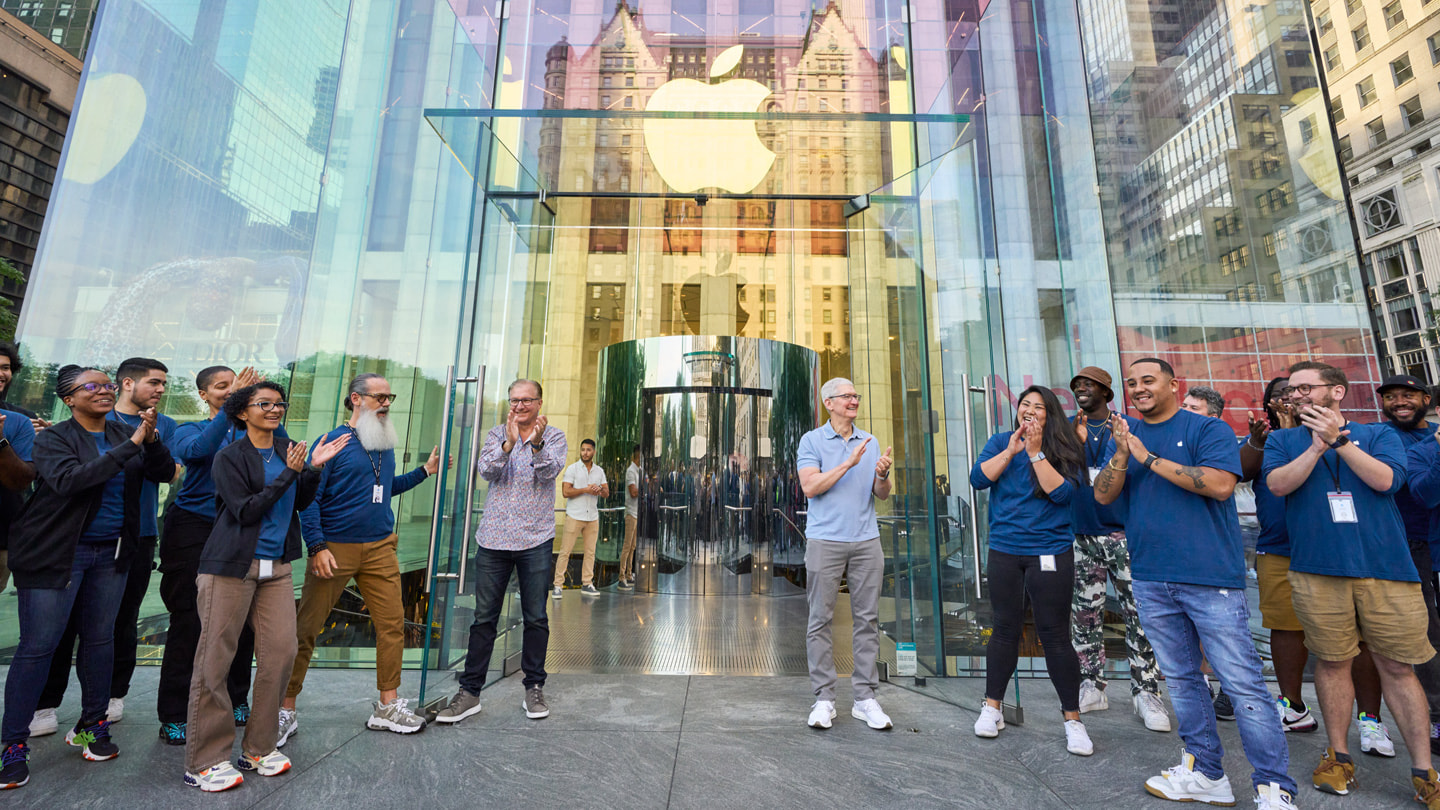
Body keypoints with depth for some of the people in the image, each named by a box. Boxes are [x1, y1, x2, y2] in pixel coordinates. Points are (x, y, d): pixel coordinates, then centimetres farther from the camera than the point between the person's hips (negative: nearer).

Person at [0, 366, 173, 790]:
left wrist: (151, 440, -20)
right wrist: (129, 446, -29)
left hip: (111, 553, 4)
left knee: (100, 639, 11)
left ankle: (92, 727, 24)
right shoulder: (53, 438, -6)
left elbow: (164, 472, -2)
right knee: (37, 645, 1)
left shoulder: (125, 434, 6)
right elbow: (68, 480, -23)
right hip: (57, 555, -4)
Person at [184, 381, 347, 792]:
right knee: (215, 660, 2)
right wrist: (288, 473, -17)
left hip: (276, 566, 5)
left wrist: (314, 468, -2)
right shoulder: (229, 456, -5)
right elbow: (245, 511, -12)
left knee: (281, 652, 3)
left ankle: (258, 749, 19)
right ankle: (204, 762, 16)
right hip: (232, 566, -5)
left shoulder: (286, 449, 11)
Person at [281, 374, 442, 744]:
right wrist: (317, 547, -16)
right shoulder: (333, 442, -7)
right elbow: (309, 498, -10)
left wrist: (424, 471, 14)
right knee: (306, 628, 5)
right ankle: (286, 710, 24)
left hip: (380, 548, 5)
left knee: (392, 623, 5)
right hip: (335, 548, -5)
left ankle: (388, 707, 17)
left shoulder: (386, 445, 12)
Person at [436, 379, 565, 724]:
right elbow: (486, 470, -7)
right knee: (484, 617, 7)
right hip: (493, 539, 2)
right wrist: (509, 443, -24)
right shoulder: (497, 434, 9)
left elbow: (550, 470, -14)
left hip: (535, 540, -1)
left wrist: (536, 442, -31)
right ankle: (470, 691, 20)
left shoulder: (554, 436, 3)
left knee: (535, 617, 6)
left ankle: (534, 688, 22)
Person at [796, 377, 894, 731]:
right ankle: (824, 698, 12)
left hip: (866, 540, 4)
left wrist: (882, 474, -10)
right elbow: (810, 487, -11)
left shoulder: (870, 442, 14)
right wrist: (848, 463, -15)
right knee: (821, 619, 0)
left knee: (867, 619, 6)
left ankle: (865, 697, 17)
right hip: (825, 540, -4)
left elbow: (882, 495, 11)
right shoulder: (812, 440, 2)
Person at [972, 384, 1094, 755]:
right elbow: (978, 478, -8)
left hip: (1051, 552, -2)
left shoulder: (1064, 449, 0)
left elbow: (1063, 492, -14)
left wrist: (1035, 452, -18)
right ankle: (992, 708, 24)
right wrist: (1011, 451, -15)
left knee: (1055, 633, 2)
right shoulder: (1000, 442, 5)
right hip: (1005, 551, 2)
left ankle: (1073, 719, 19)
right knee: (1005, 629, 10)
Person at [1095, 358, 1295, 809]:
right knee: (1181, 678, 14)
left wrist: (1150, 458, -16)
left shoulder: (1208, 429, -2)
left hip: (1210, 576, -4)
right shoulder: (1125, 435, 10)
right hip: (1150, 578, 5)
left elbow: (1220, 485, -17)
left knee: (1242, 682, -2)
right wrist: (1122, 455, -14)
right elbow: (1103, 496, 1)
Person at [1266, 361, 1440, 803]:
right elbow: (1278, 484, -6)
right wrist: (1318, 445, -12)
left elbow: (1385, 479, -7)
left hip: (1384, 566, 0)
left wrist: (1339, 439, -11)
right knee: (1332, 662, 8)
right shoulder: (1282, 439, 10)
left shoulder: (1379, 434, 9)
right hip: (1317, 569, 0)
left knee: (1397, 667, 5)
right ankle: (1339, 756, 21)